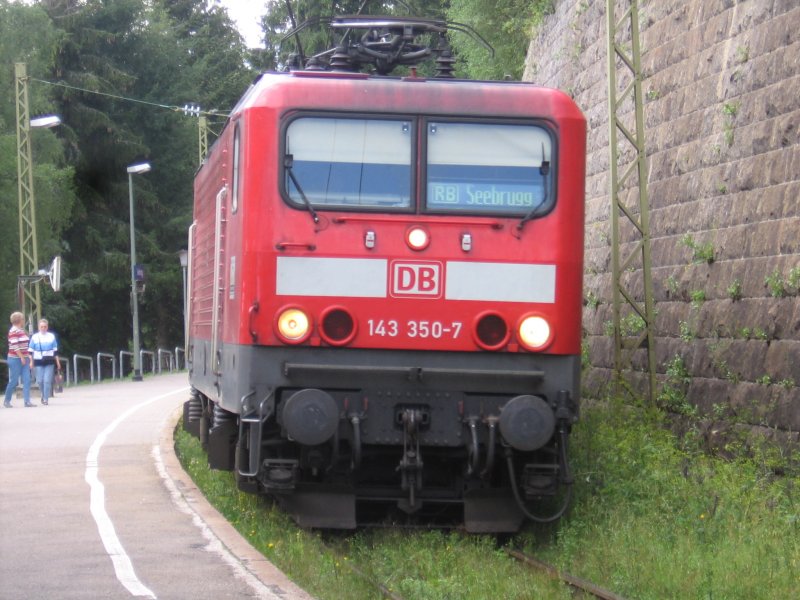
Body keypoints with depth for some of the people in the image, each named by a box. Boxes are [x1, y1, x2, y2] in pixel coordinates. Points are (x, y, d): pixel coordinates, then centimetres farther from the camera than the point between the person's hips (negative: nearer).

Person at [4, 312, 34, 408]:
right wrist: (21, 357, -20)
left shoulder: (21, 330, 14)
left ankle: (27, 401, -4)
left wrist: (27, 356, 17)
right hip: (15, 359, -8)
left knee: (27, 380, -1)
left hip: (23, 359, 8)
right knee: (14, 381, -2)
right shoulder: (14, 331, -13)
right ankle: (6, 401, 12)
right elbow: (14, 346, -19)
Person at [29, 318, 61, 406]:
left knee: (47, 380, -10)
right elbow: (31, 351, 5)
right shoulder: (34, 337, 3)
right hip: (39, 362, 0)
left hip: (49, 362, 0)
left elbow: (55, 350, 9)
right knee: (40, 381, -1)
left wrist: (58, 362, 7)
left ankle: (46, 399, -4)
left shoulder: (51, 336, 6)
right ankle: (44, 395, 24)